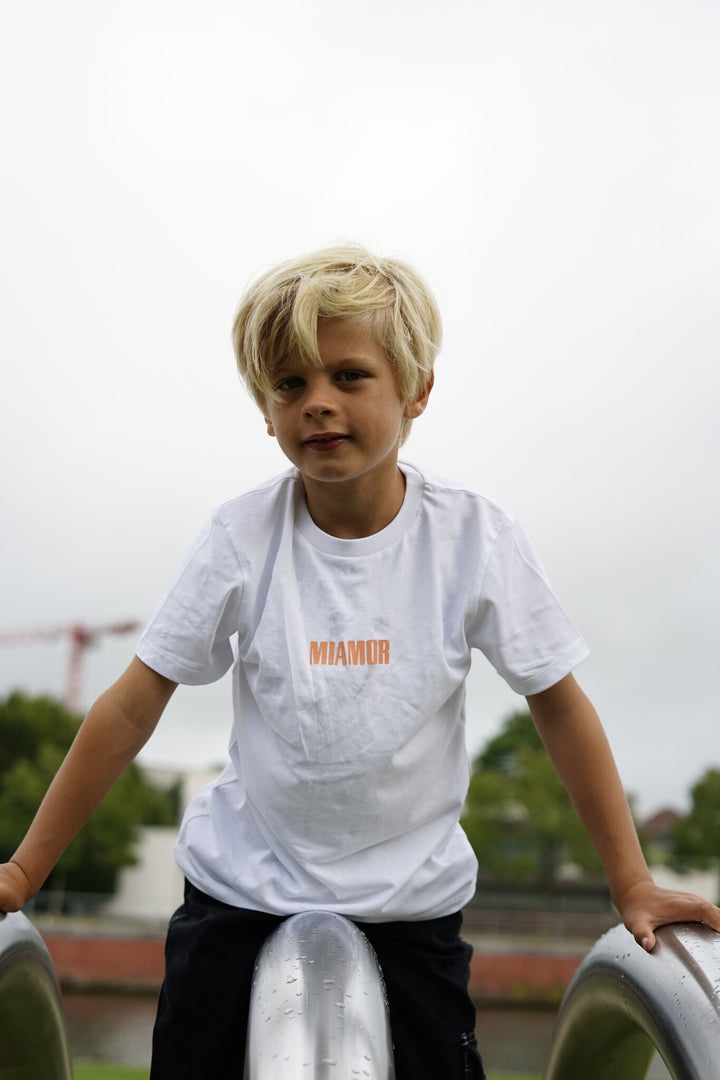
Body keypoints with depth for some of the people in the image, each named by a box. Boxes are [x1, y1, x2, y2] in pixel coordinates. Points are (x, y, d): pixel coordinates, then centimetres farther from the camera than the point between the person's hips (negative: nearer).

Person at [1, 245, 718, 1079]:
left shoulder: (474, 537, -12)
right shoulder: (241, 539, -11)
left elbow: (557, 704, -3)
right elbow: (131, 706, -7)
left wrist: (632, 885, -3)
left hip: (411, 897, 0)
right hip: (241, 885, 1)